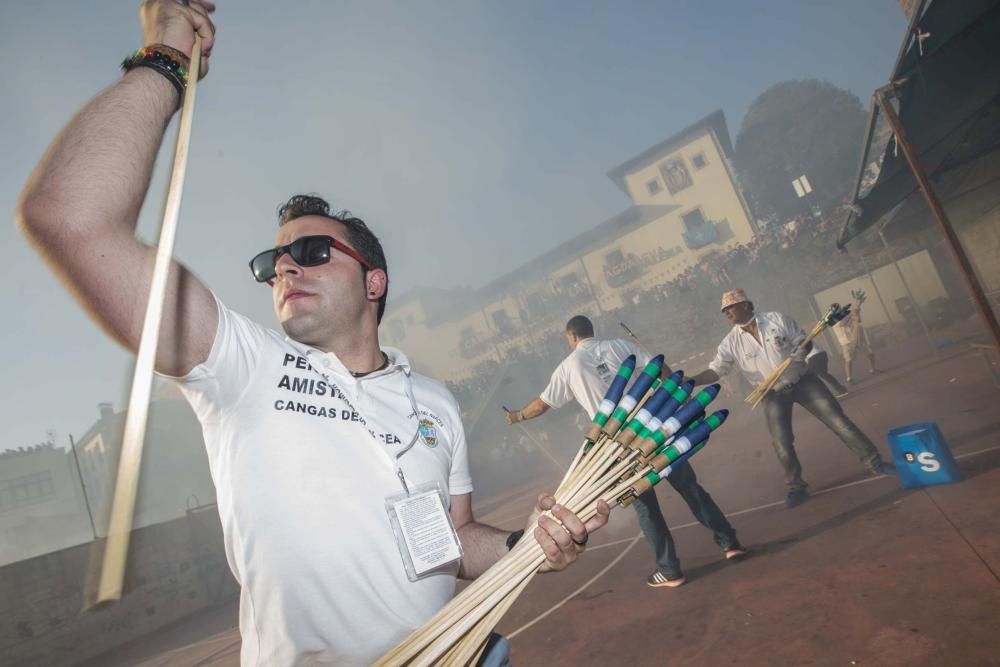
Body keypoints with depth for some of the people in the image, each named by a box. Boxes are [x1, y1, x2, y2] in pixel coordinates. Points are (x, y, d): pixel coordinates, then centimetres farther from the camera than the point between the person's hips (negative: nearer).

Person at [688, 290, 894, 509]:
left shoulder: (776, 319, -9)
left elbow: (804, 341, -1)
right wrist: (690, 380, -32)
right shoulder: (730, 343, -10)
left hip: (802, 381, 0)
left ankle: (874, 463, 14)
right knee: (782, 444, -4)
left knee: (837, 419, -1)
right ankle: (796, 487, 14)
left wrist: (800, 353, -24)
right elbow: (714, 371, -15)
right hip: (773, 394, 1)